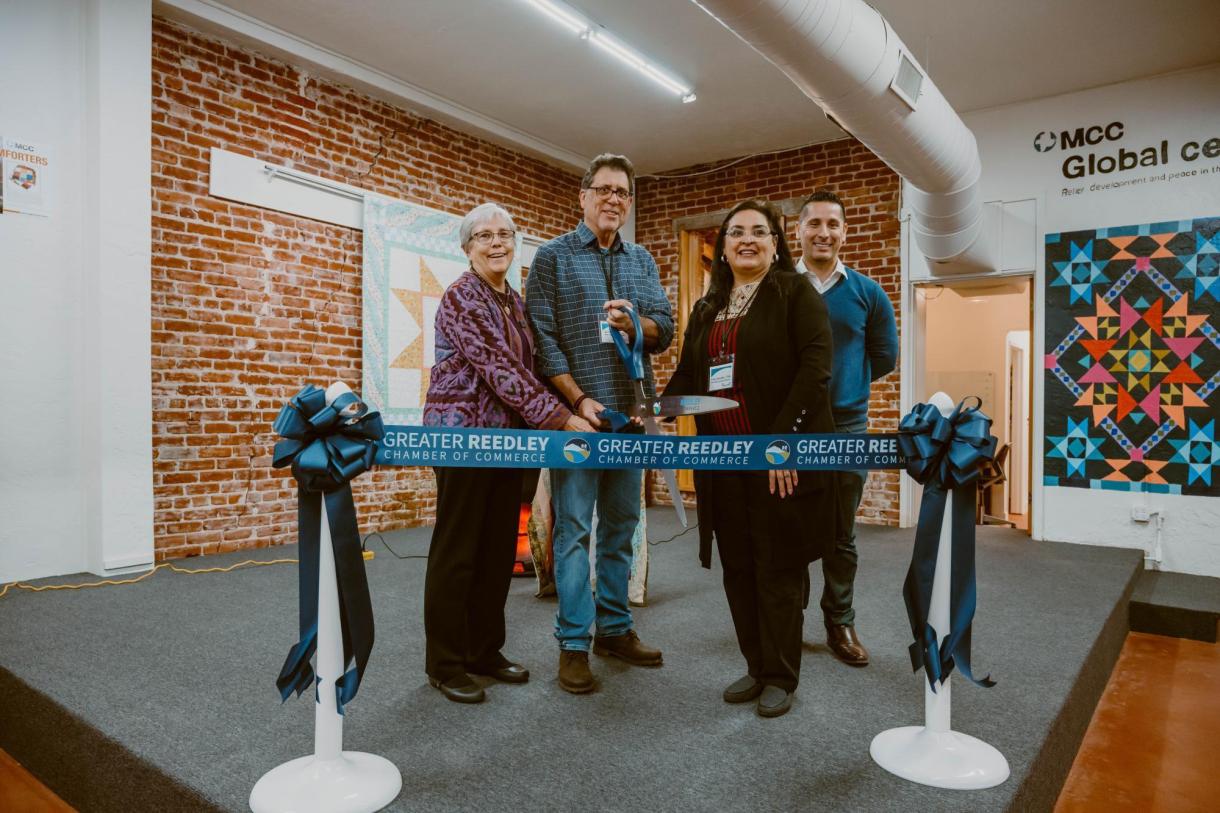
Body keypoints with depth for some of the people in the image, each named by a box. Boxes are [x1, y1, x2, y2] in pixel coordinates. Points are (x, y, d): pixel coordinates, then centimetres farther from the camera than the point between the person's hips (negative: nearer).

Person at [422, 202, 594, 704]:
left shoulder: (516, 301, 13)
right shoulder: (461, 297, -12)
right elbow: (498, 367, -20)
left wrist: (540, 427, 2)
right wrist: (562, 419, -23)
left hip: (508, 434, 8)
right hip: (463, 431, -7)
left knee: (500, 548, 12)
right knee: (457, 550, 1)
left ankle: (485, 651, 26)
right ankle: (445, 664, 15)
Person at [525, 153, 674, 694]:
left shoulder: (642, 261, 15)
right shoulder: (553, 256, 2)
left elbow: (664, 330, 8)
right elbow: (541, 337, -6)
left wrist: (635, 324, -14)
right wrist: (579, 399, -14)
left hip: (630, 413, 5)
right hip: (577, 410, -4)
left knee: (621, 525, 11)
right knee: (573, 528, -1)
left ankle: (614, 628, 24)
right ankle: (574, 643, 8)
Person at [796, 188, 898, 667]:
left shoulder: (867, 293, 5)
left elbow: (885, 357, 12)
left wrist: (844, 386, 8)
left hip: (847, 428, 2)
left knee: (841, 534, 12)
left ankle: (840, 623, 27)